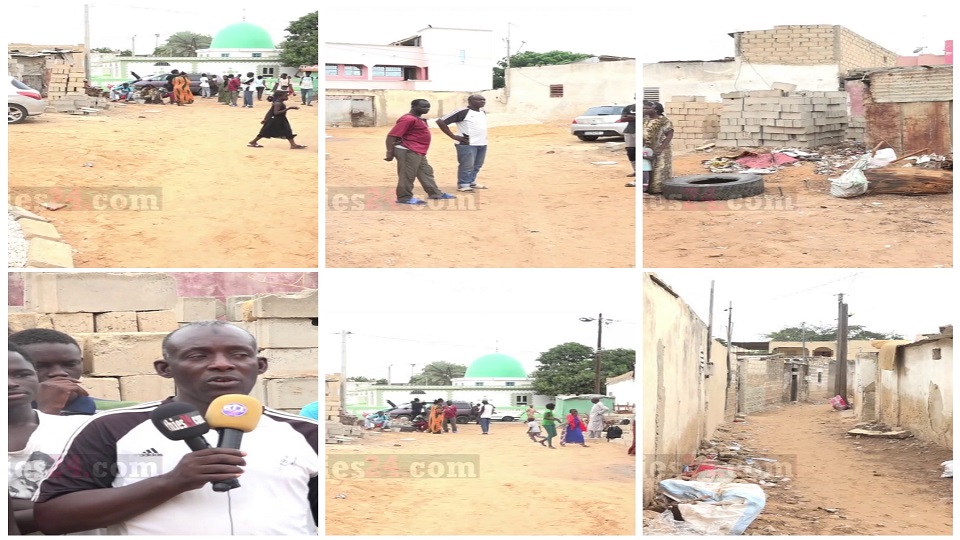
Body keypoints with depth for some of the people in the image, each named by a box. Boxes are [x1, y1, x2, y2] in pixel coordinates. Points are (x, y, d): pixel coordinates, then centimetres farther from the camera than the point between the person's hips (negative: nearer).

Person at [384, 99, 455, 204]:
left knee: (426, 172, 18)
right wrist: (390, 152, -22)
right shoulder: (408, 119, -17)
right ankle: (404, 198, 1)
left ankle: (435, 193, 27)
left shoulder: (419, 119, 15)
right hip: (408, 151, -11)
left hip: (418, 152, 11)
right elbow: (392, 136, -20)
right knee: (407, 175, -6)